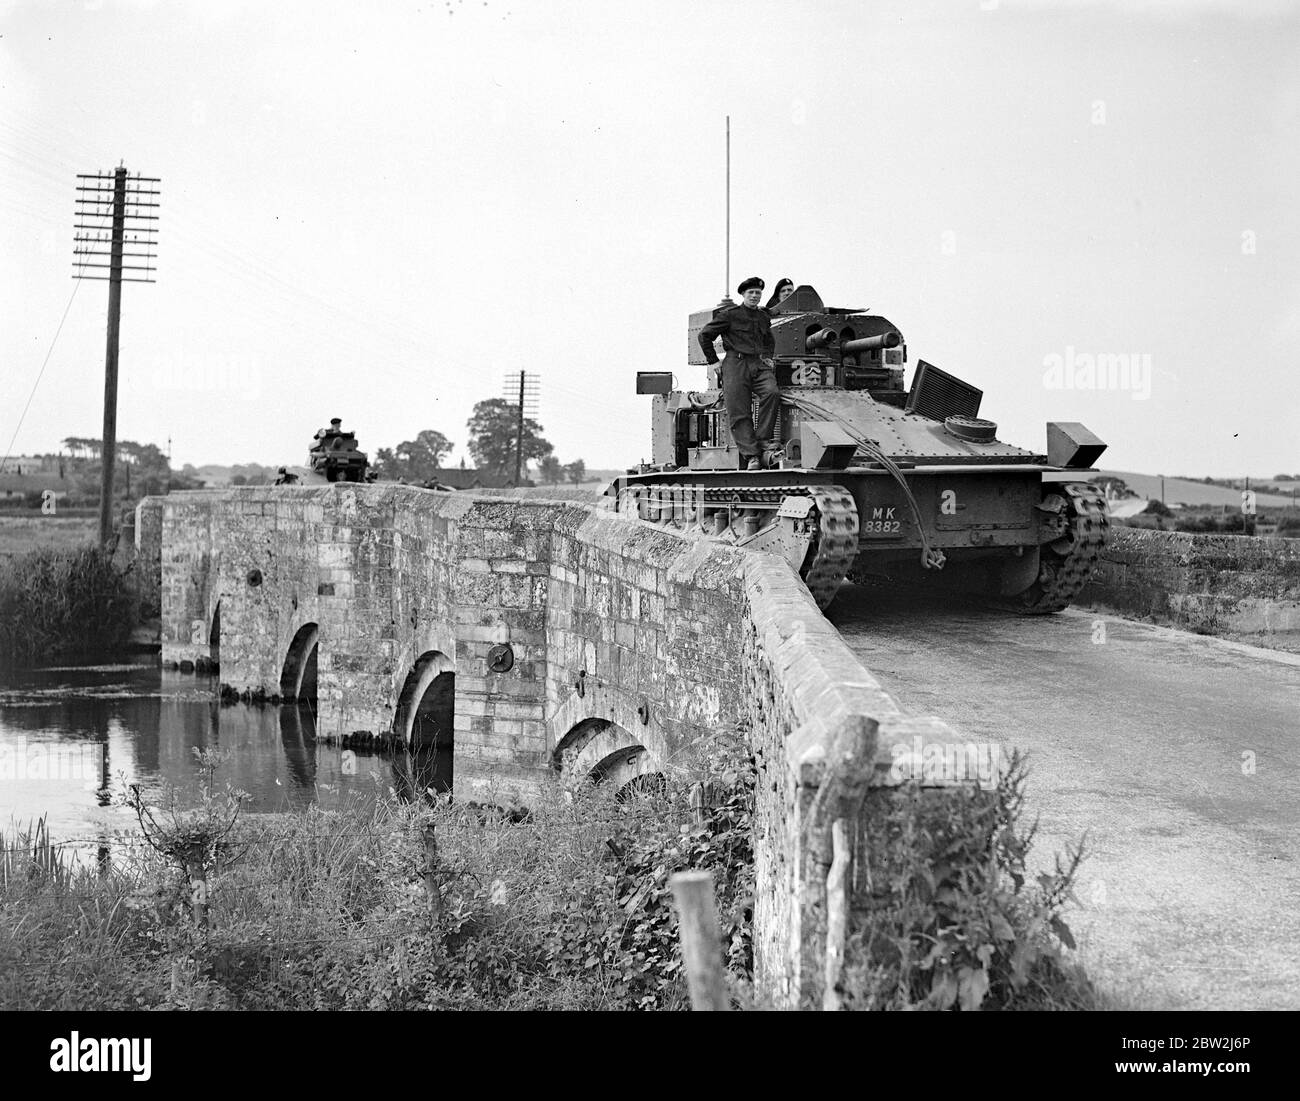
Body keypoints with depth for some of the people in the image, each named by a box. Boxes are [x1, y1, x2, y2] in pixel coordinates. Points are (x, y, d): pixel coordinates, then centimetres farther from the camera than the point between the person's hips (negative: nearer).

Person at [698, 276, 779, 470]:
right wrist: (714, 360, 6)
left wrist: (767, 357, 20)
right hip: (736, 366, -3)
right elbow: (705, 335, 7)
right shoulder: (730, 314, 3)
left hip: (759, 365, 3)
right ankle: (750, 455, -15)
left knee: (772, 392, -28)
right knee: (740, 414, -13)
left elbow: (770, 342, 38)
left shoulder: (763, 317, 19)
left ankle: (763, 439, -20)